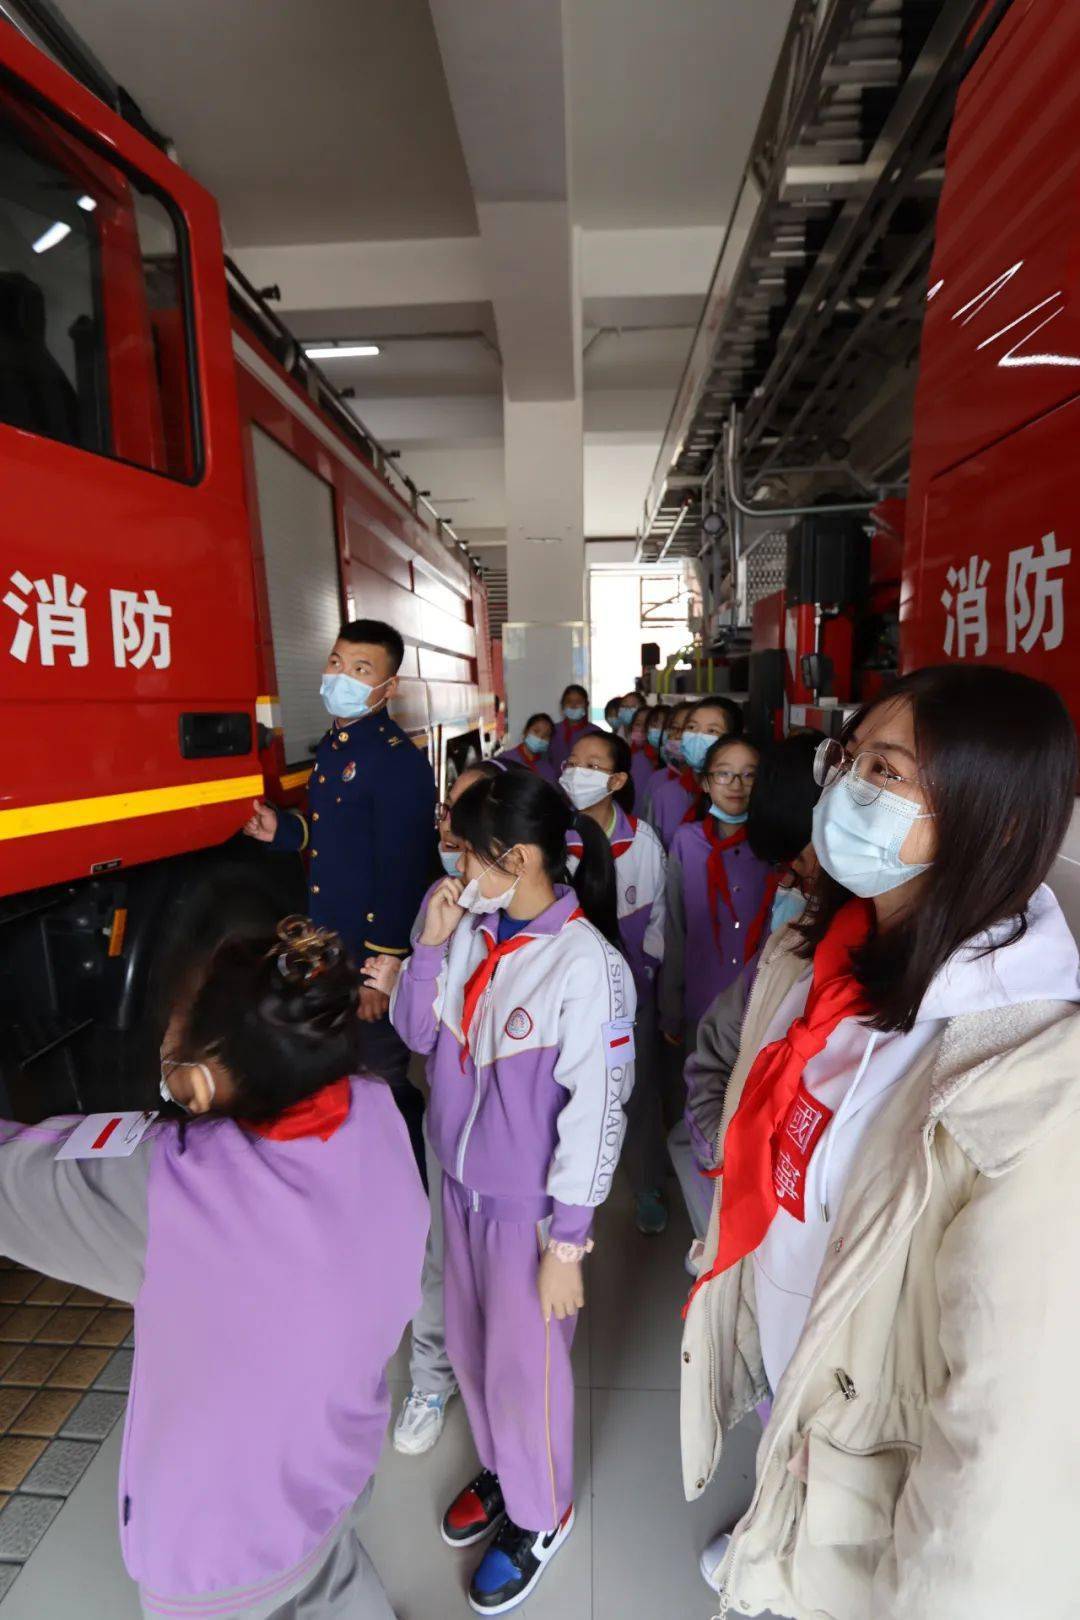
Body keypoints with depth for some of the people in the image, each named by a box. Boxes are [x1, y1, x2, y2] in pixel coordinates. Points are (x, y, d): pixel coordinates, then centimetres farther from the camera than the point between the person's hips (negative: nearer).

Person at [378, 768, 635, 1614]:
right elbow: (417, 1034, 1)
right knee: (470, 1345, 25)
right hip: (462, 1180, 6)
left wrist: (566, 1241, -13)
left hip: (529, 1203, -6)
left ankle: (541, 1513, 47)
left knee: (523, 1364, 16)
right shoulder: (471, 931, -8)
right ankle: (501, 1468, 55)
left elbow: (596, 1114, -20)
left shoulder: (587, 965, -25)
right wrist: (430, 945, -13)